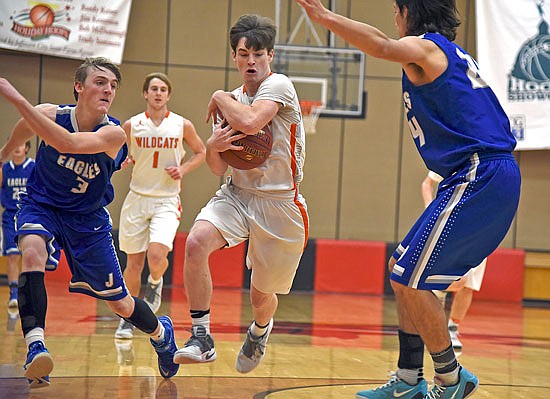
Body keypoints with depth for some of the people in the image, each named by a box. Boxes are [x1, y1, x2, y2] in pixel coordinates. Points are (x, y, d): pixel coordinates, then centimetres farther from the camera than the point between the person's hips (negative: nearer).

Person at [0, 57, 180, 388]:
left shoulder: (114, 134, -25)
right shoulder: (51, 114, -18)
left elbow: (67, 143, -44)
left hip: (88, 218, -1)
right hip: (41, 206, 1)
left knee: (120, 302, 8)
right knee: (32, 250, -36)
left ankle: (161, 331, 42)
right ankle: (35, 346, -37)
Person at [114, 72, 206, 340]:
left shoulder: (182, 125, -1)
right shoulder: (131, 125, 0)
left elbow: (200, 152, 14)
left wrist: (183, 169, -4)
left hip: (167, 200, -1)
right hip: (137, 198, 1)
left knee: (156, 254, -23)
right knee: (134, 263, 5)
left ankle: (155, 282, 14)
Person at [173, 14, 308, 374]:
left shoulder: (279, 85, -10)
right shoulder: (234, 100, 9)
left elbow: (250, 122, -31)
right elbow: (219, 168, 11)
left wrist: (219, 98, -11)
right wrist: (213, 146, -12)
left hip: (280, 204, -4)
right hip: (238, 194, 5)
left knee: (262, 296, 10)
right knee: (196, 242, -27)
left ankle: (260, 330, 48)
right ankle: (202, 338, -19)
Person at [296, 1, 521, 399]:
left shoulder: (425, 46, -7)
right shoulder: (452, 54, 22)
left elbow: (384, 47, -29)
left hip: (478, 178, -10)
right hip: (492, 176, 10)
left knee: (410, 279, -8)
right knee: (403, 269, 14)